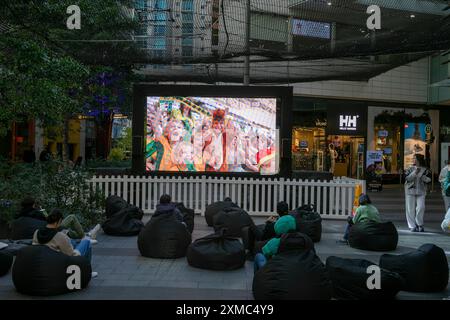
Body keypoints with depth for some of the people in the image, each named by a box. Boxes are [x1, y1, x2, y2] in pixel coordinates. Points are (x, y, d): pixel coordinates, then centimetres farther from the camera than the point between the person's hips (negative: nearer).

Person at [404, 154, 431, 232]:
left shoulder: (425, 170, 4)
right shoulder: (410, 169, 5)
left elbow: (428, 180, -3)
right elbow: (407, 178, -7)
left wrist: (421, 175, -16)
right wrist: (415, 172, -17)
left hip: (421, 191, 0)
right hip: (410, 190, 0)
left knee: (421, 208, -10)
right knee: (410, 209, 0)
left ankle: (420, 225, 10)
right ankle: (412, 226, 9)